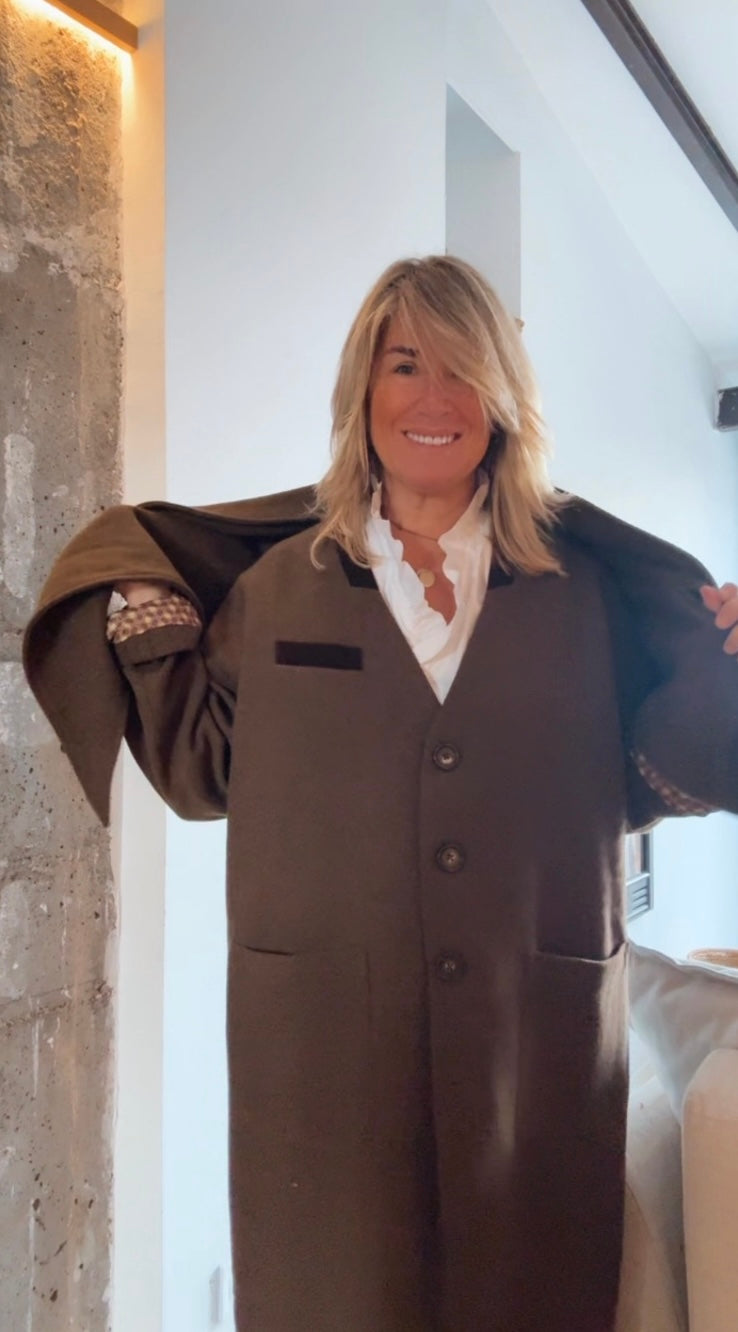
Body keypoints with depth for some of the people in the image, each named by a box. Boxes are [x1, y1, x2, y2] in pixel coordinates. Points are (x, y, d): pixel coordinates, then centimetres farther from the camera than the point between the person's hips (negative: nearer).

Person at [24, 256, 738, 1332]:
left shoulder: (583, 589, 3)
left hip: (539, 1042, 1)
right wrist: (144, 606, -3)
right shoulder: (274, 581, 3)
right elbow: (203, 774, 2)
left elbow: (640, 783, 5)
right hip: (325, 1045, 0)